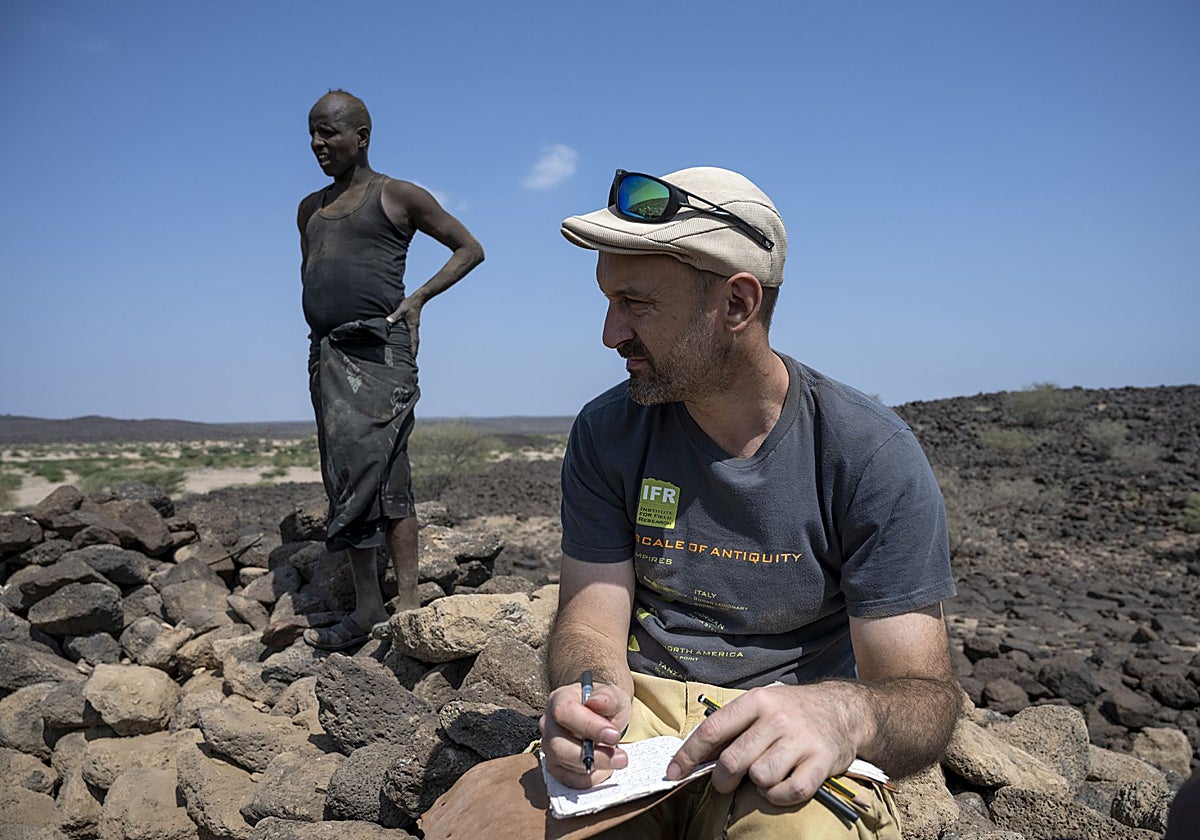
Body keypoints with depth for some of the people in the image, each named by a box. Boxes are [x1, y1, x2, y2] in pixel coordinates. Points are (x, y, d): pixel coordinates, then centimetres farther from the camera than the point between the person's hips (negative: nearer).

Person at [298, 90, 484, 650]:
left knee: (381, 475, -14)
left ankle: (407, 608, -8)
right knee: (344, 478, 3)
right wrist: (322, 326, 16)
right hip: (326, 353, 7)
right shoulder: (310, 209, 22)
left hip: (378, 350, -7)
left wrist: (418, 298, -6)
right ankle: (366, 608, 7)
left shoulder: (397, 195, 4)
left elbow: (470, 249, 6)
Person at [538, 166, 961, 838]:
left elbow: (925, 696, -11)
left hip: (785, 758, -2)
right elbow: (592, 616, -2)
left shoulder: (873, 457, -12)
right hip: (634, 720, 3)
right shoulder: (606, 433, 0)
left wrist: (843, 713, -35)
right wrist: (590, 691, -26)